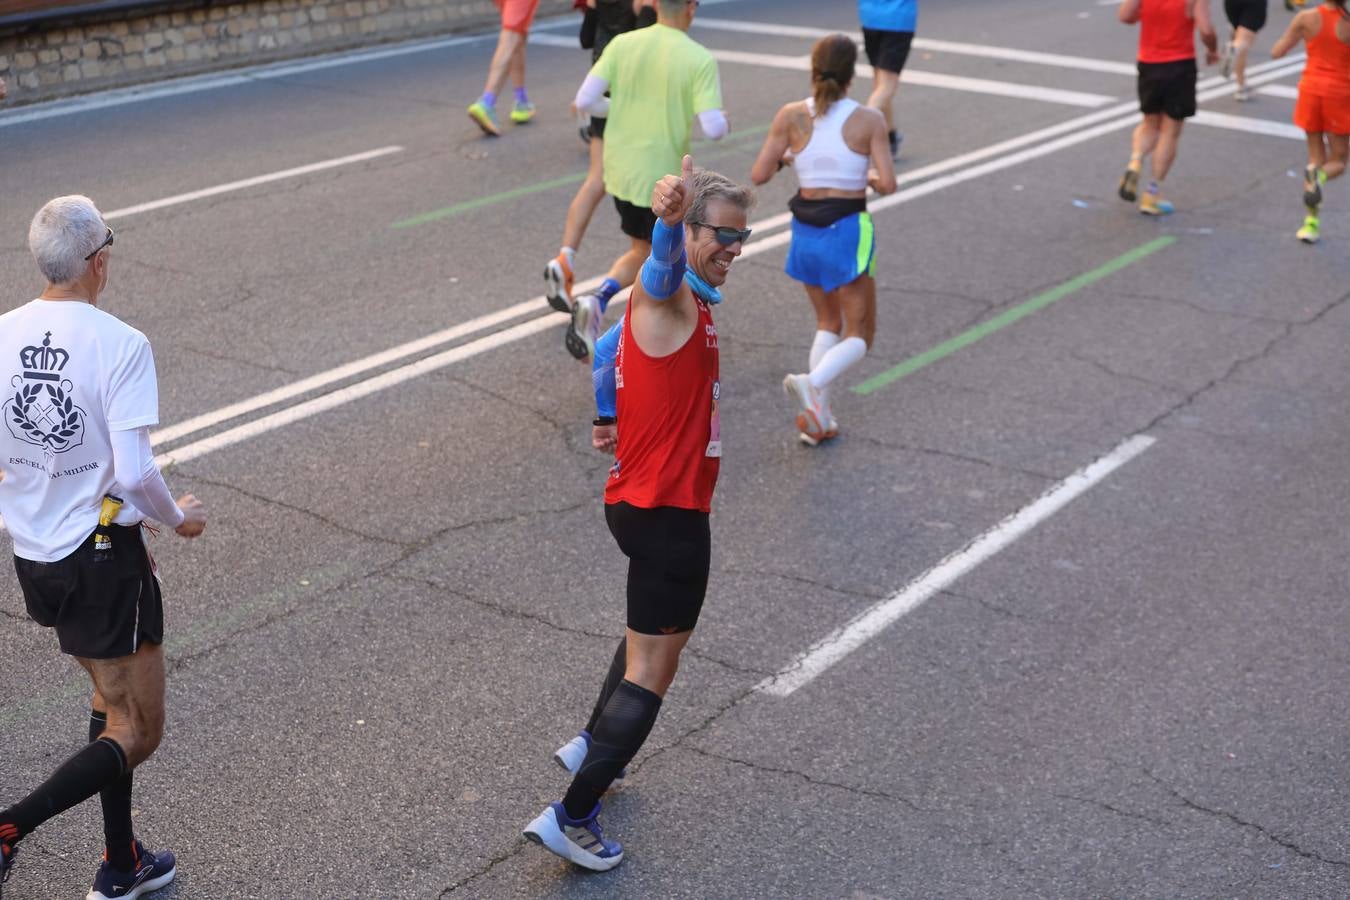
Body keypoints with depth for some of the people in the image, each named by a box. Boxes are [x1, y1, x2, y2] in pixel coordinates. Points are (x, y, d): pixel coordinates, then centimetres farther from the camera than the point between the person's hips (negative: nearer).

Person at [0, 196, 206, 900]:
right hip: (102, 558, -7)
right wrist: (179, 517, -4)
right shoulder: (120, 345, -19)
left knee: (111, 698, 24)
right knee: (135, 735, 6)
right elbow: (134, 474, -24)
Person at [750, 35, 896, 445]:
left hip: (806, 231, 4)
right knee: (858, 337, 10)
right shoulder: (869, 120, -9)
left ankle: (819, 419, 11)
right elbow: (888, 184, -13)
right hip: (848, 231, -3)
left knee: (829, 324, 23)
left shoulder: (791, 116, -5)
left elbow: (758, 176, -5)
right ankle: (813, 383, -21)